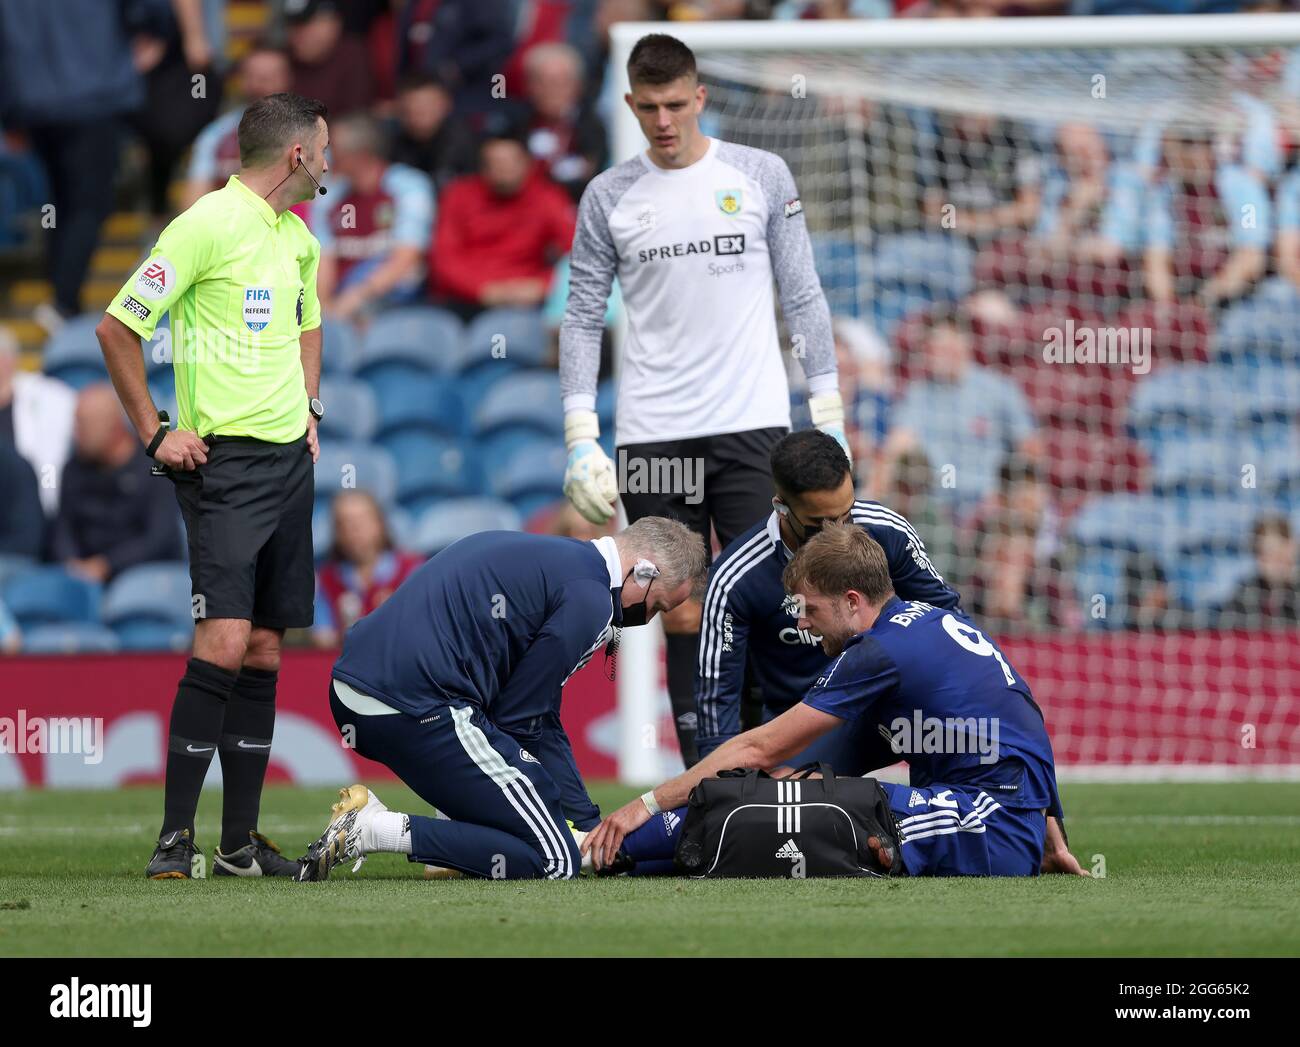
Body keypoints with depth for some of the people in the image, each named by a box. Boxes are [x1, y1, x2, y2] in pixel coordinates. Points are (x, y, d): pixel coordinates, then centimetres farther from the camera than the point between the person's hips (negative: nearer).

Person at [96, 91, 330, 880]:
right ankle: (177, 836, -10)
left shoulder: (300, 239, 13)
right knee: (224, 640, -15)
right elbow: (118, 328, -9)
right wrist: (154, 434, -8)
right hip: (224, 459, -8)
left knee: (265, 647, 7)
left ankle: (241, 842, 10)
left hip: (289, 458, 8)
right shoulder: (208, 226, -11)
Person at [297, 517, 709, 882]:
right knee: (553, 858, -4)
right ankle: (376, 830, -13)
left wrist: (590, 822, 24)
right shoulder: (590, 597, -6)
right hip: (418, 710, -10)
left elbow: (542, 722, 27)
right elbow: (521, 722, -3)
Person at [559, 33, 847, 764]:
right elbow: (584, 319, 7)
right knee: (683, 615, 1)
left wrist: (829, 414, 2)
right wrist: (581, 437, -2)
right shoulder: (609, 197, 6)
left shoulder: (762, 177, 5)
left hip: (752, 427, -1)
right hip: (652, 437, 1)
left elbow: (804, 297, 7)